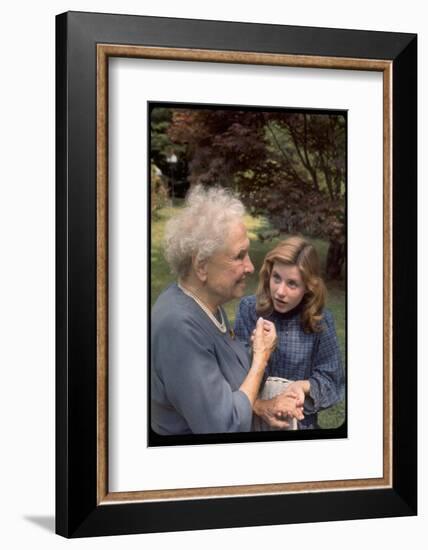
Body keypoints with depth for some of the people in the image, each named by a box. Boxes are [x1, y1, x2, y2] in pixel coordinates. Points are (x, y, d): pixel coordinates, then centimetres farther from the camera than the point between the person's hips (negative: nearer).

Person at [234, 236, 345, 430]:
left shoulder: (320, 320, -11)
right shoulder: (249, 309, -13)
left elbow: (331, 380, -7)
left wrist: (304, 386, -26)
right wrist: (256, 404, -32)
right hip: (250, 419, 0)